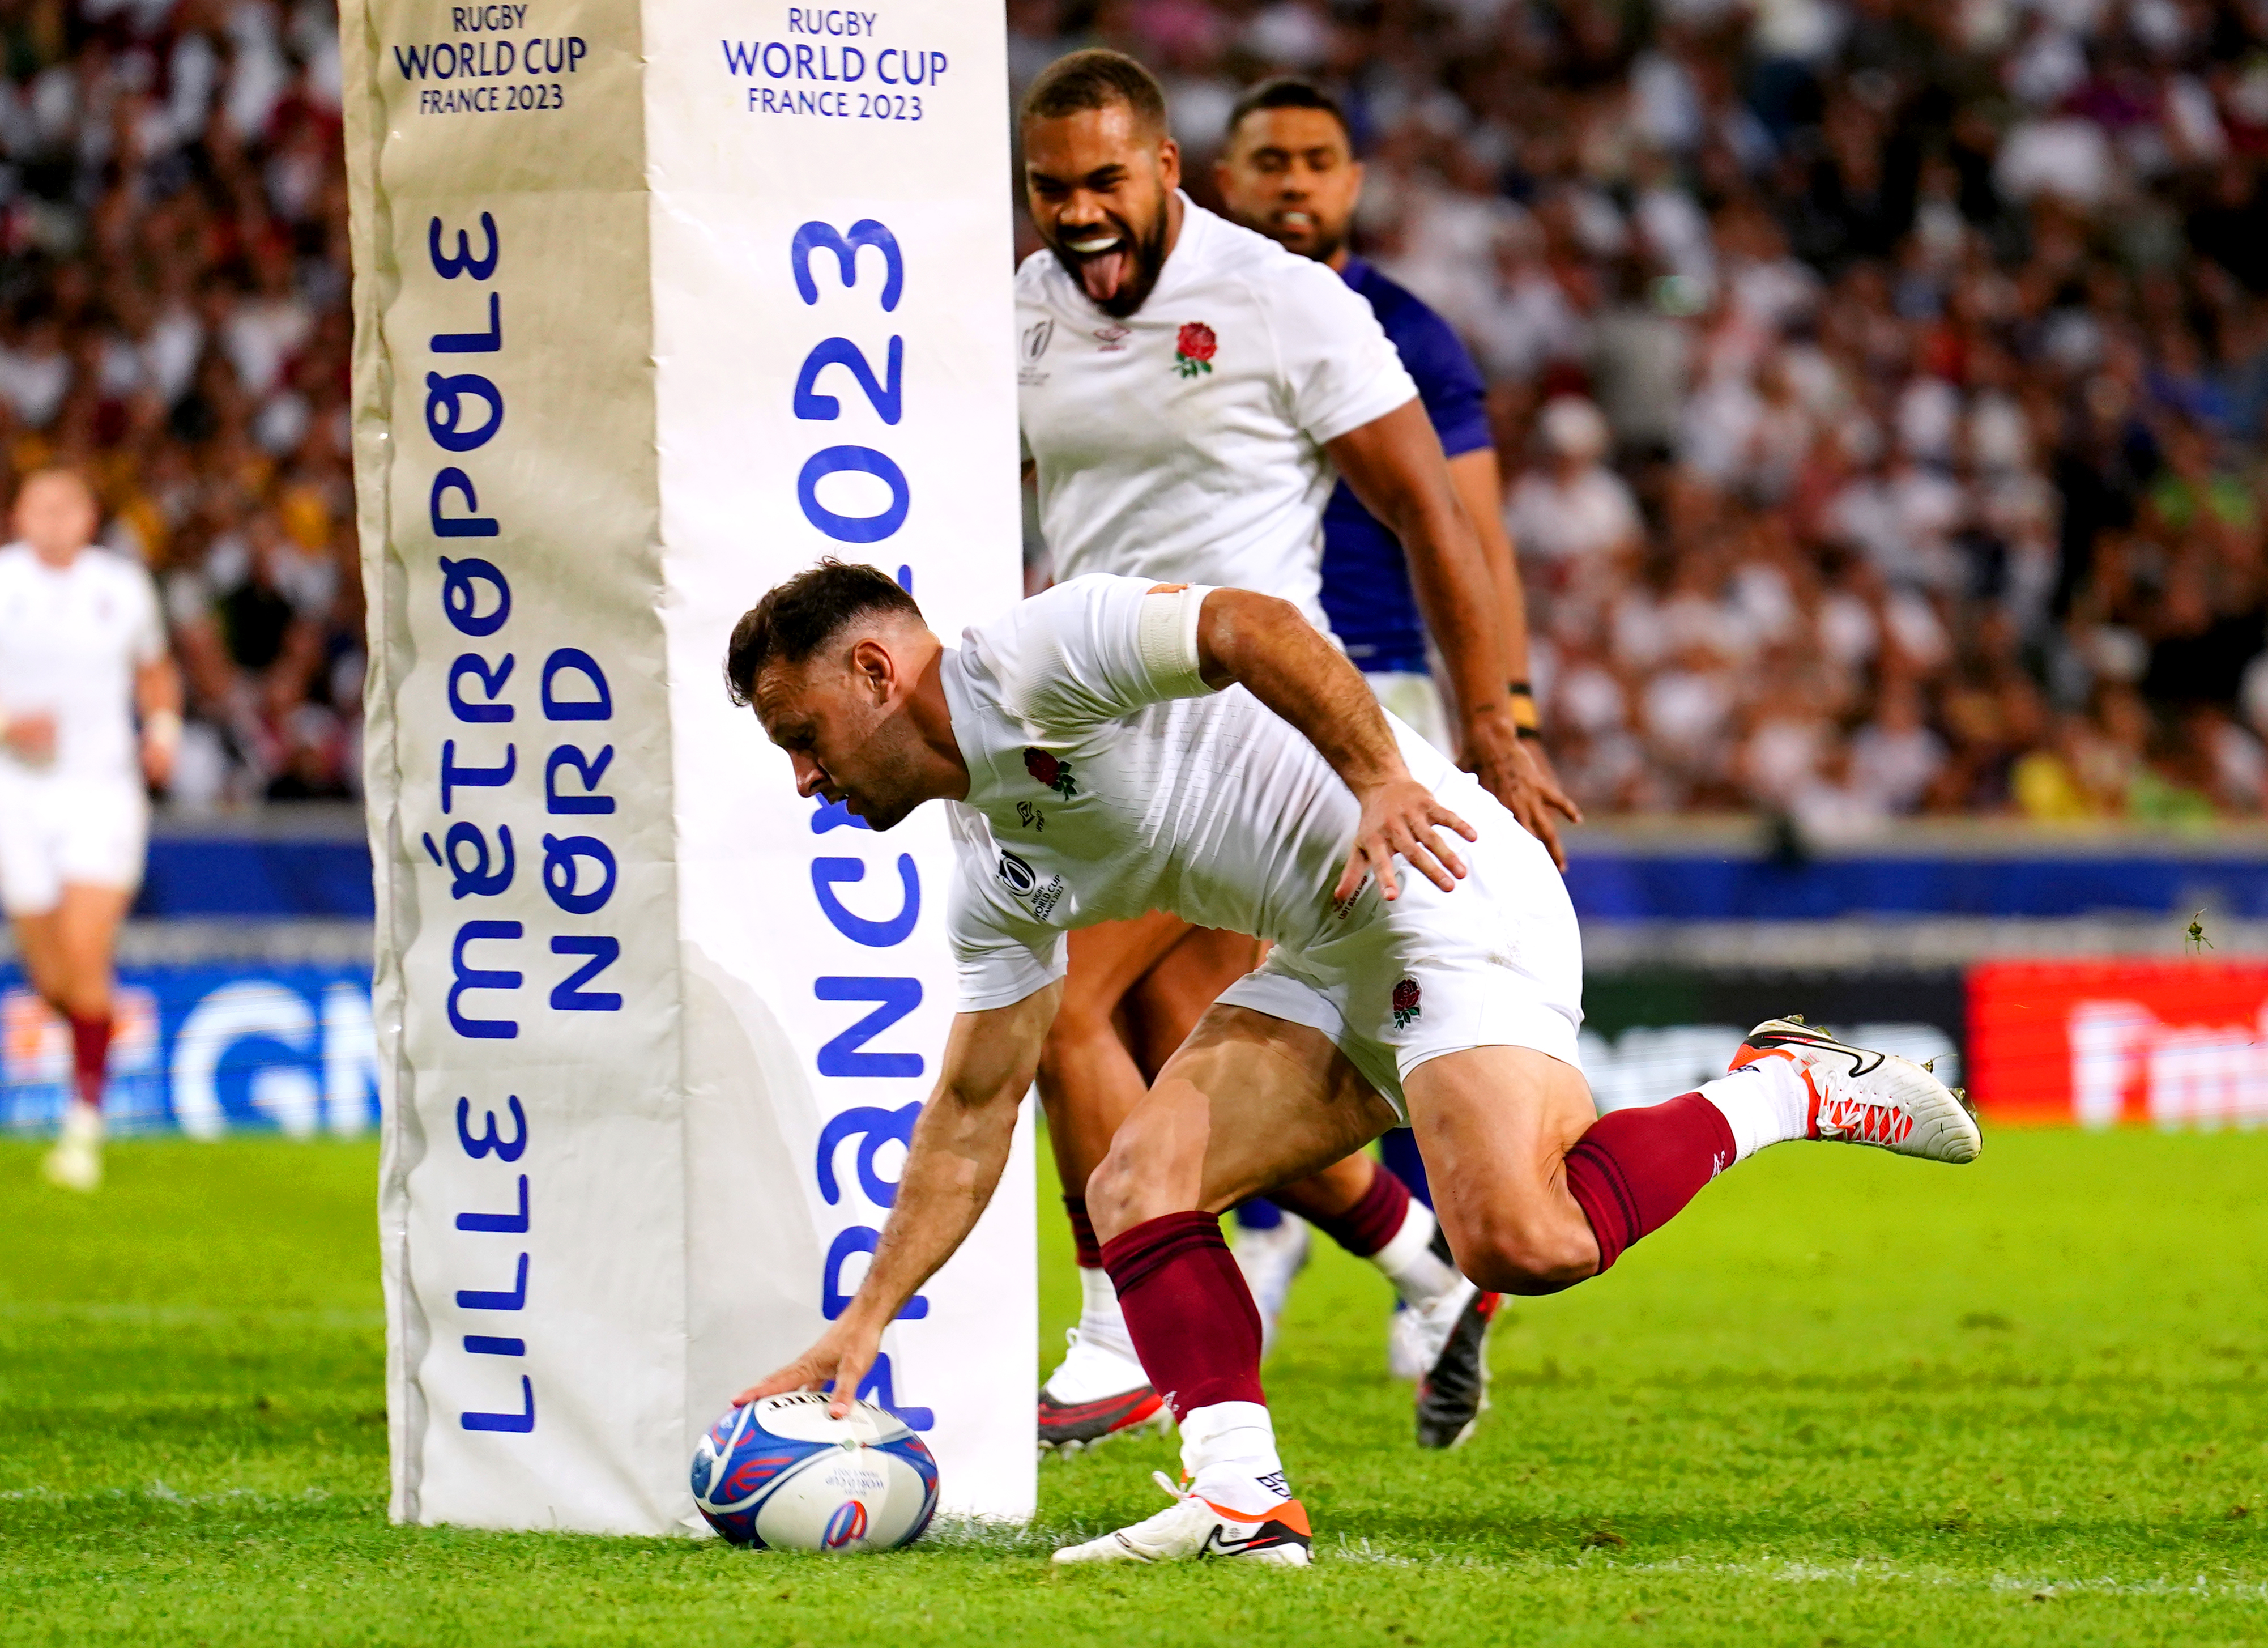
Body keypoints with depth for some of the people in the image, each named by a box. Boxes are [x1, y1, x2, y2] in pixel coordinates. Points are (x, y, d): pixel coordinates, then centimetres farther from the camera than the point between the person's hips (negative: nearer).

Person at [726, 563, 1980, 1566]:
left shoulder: (1030, 658, -9)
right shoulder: (995, 869, 19)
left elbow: (1252, 628, -22)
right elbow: (972, 1108, 22)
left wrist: (1381, 777, -31)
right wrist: (864, 1321, 19)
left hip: (1434, 875, -10)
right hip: (1338, 965, 10)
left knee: (1519, 1244, -27)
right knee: (1137, 1185, -5)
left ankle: (1785, 1092, -6)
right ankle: (1243, 1499, -12)